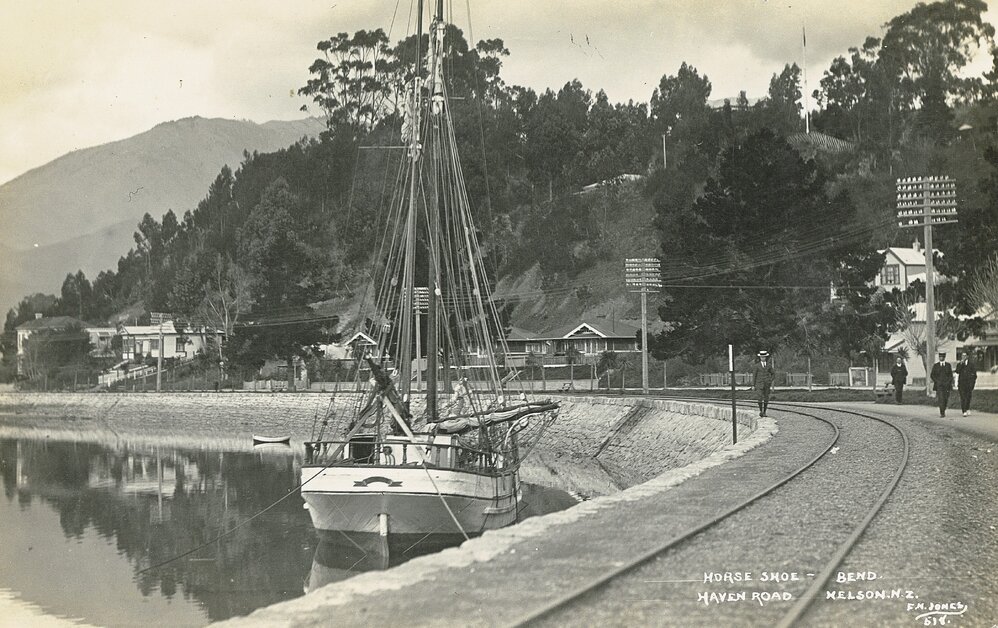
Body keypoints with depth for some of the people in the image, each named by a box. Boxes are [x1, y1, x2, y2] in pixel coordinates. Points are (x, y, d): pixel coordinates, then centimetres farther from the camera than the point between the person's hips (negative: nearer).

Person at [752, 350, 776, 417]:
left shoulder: (769, 365, 5)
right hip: (759, 384, -2)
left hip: (767, 384, 2)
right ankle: (760, 411, -1)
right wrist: (753, 385, 1)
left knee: (766, 399, 3)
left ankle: (764, 412, 12)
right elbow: (754, 375, 4)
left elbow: (773, 374, 14)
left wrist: (770, 381, -2)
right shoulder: (757, 365, 1)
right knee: (760, 398, -15)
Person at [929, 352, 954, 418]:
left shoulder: (948, 365, 10)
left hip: (947, 384, 2)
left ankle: (943, 410, 27)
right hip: (939, 385, -2)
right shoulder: (935, 365, 7)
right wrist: (937, 381, -6)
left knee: (946, 399, 4)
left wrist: (948, 382, -6)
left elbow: (951, 375, 9)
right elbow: (932, 375, 7)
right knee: (941, 399, -13)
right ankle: (942, 413, -14)